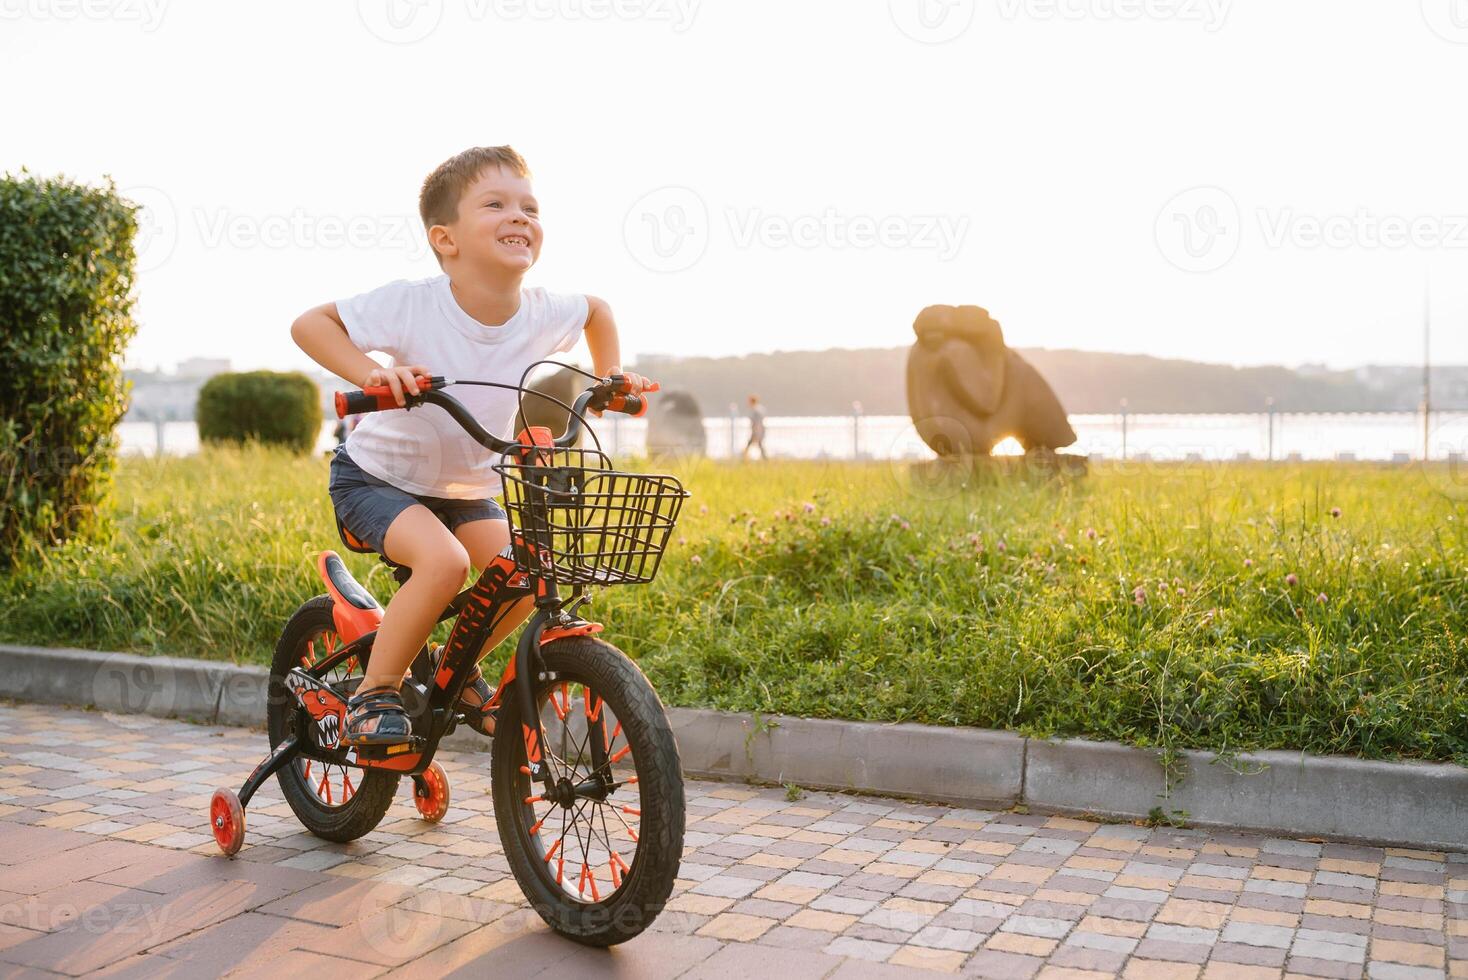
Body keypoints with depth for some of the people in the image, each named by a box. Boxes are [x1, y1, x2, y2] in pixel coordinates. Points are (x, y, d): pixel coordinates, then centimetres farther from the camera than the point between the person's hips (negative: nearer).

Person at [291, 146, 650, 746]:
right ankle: (374, 692, -10)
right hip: (376, 477, -5)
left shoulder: (544, 314, -13)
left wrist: (610, 376, 0)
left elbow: (597, 309, 10)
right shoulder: (411, 304, -26)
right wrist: (370, 372, -34)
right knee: (444, 561, -31)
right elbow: (309, 323, -18)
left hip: (466, 489, 5)